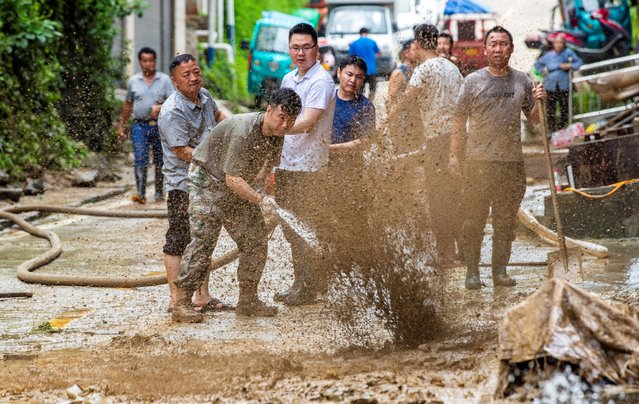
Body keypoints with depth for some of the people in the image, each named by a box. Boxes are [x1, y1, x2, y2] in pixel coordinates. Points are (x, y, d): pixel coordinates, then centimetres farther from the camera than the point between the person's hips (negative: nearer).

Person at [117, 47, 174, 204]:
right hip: (139, 125, 0)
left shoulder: (165, 80, 2)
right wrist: (121, 126, 15)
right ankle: (140, 194, -15)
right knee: (140, 160, -11)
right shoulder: (133, 81, 7)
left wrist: (160, 107, -25)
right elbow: (128, 105, 16)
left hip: (159, 126, 0)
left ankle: (159, 193, 19)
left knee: (159, 161, 8)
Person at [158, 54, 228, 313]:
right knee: (178, 242, -4)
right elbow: (183, 152, -23)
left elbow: (217, 115, 30)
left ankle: (203, 298, 21)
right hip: (183, 186, -9)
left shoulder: (204, 96, 6)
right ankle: (176, 301, -1)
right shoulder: (172, 112, -21)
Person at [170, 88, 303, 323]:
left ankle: (248, 301, 12)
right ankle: (181, 304, -15)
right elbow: (232, 179, -32)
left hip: (239, 185, 8)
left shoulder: (277, 135, -6)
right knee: (204, 239, -16)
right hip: (207, 180, -8)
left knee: (256, 239, 3)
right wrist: (261, 201, -36)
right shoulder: (243, 130, -31)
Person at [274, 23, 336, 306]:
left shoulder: (321, 81, -12)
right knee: (290, 229, 12)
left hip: (308, 167, -8)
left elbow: (306, 124, -22)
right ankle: (299, 283, 21)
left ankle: (309, 289, 3)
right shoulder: (288, 80, 15)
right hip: (285, 165, 8)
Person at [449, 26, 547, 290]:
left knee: (506, 220, 5)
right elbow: (459, 121, 5)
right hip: (478, 161, -2)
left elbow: (534, 119, 16)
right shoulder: (473, 81, 3)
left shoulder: (522, 81, 10)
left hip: (512, 161, 2)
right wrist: (454, 154, -1)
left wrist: (539, 102, -4)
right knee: (474, 220, -3)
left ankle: (500, 270, 12)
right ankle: (472, 271, 2)